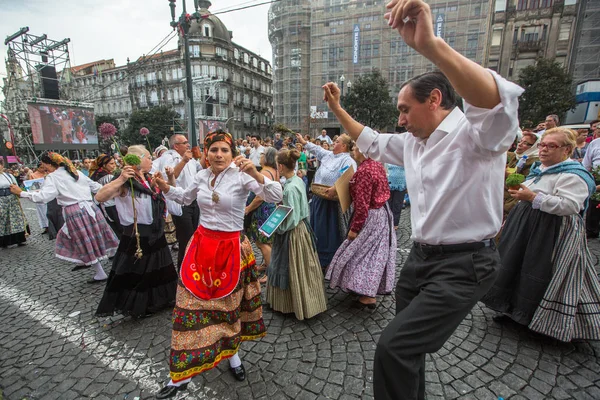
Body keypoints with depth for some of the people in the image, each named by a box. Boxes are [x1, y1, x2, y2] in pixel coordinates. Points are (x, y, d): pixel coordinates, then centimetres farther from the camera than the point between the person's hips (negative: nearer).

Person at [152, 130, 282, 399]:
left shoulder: (241, 176, -14)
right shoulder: (201, 176, 2)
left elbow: (275, 198, -25)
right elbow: (186, 198, 21)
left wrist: (255, 173, -38)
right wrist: (166, 188, 5)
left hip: (230, 248, -3)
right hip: (201, 245, 4)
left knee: (228, 304, 15)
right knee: (191, 303, 8)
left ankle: (231, 354, 43)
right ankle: (181, 375, 27)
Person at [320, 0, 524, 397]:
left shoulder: (474, 134, -16)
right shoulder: (411, 143, 8)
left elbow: (499, 101, -38)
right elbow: (371, 142, 22)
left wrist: (431, 44, -46)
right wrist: (337, 109, 19)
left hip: (463, 264, -8)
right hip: (421, 256, 8)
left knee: (394, 347, -14)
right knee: (406, 345, 21)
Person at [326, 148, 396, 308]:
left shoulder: (364, 170, -24)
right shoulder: (377, 165, 5)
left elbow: (362, 204, -25)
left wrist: (355, 228, -18)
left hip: (370, 217, -10)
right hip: (382, 212, 10)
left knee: (364, 251, 3)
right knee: (376, 251, 21)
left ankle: (369, 296, 15)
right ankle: (374, 289, 40)